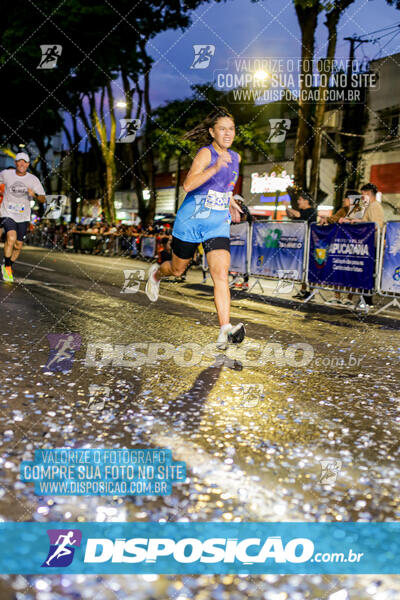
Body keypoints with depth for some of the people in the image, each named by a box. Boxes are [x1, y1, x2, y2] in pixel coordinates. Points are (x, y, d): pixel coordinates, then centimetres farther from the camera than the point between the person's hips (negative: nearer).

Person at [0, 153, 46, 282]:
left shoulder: (33, 179, -3)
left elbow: (43, 199, -5)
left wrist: (35, 195, -25)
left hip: (23, 216, 2)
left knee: (18, 245, 7)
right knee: (11, 238, -25)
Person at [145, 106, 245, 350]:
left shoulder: (235, 157, 8)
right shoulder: (205, 153, -13)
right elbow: (188, 185, -30)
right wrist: (215, 168, -40)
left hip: (218, 224, 4)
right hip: (191, 221, -4)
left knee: (221, 275, -14)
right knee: (178, 269, 16)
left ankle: (225, 331, -21)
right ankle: (157, 273, 53)